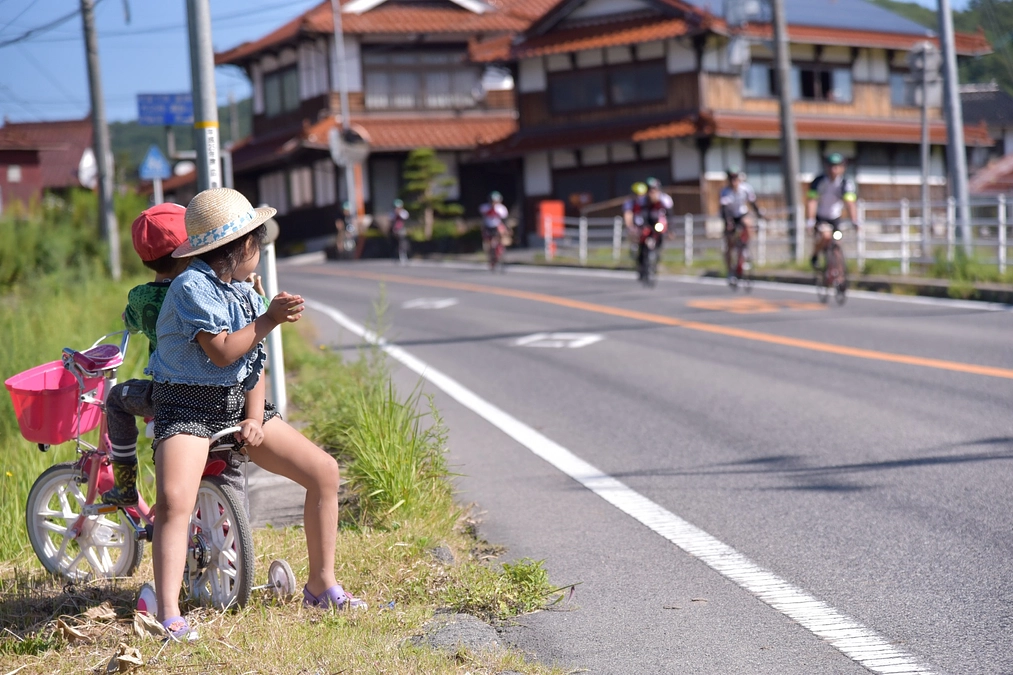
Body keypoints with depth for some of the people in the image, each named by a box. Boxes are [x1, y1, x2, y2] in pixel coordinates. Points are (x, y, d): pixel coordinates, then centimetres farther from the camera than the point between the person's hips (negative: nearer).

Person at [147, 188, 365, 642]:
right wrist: (269, 320, -18)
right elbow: (222, 352, -20)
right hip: (188, 408, -8)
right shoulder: (193, 287, -15)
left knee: (324, 471, 1)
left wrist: (255, 417, -2)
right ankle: (169, 617, -32)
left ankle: (321, 585, 13)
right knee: (174, 499, -31)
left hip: (238, 404, 8)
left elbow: (255, 361, 11)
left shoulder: (244, 291, 11)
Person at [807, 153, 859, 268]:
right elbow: (811, 202, -22)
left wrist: (854, 221, -44)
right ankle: (815, 256, -3)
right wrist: (809, 221, -34)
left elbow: (850, 203, -30)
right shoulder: (819, 181, -18)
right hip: (820, 217, -3)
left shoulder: (846, 183, -19)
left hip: (835, 218, 3)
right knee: (826, 235, -29)